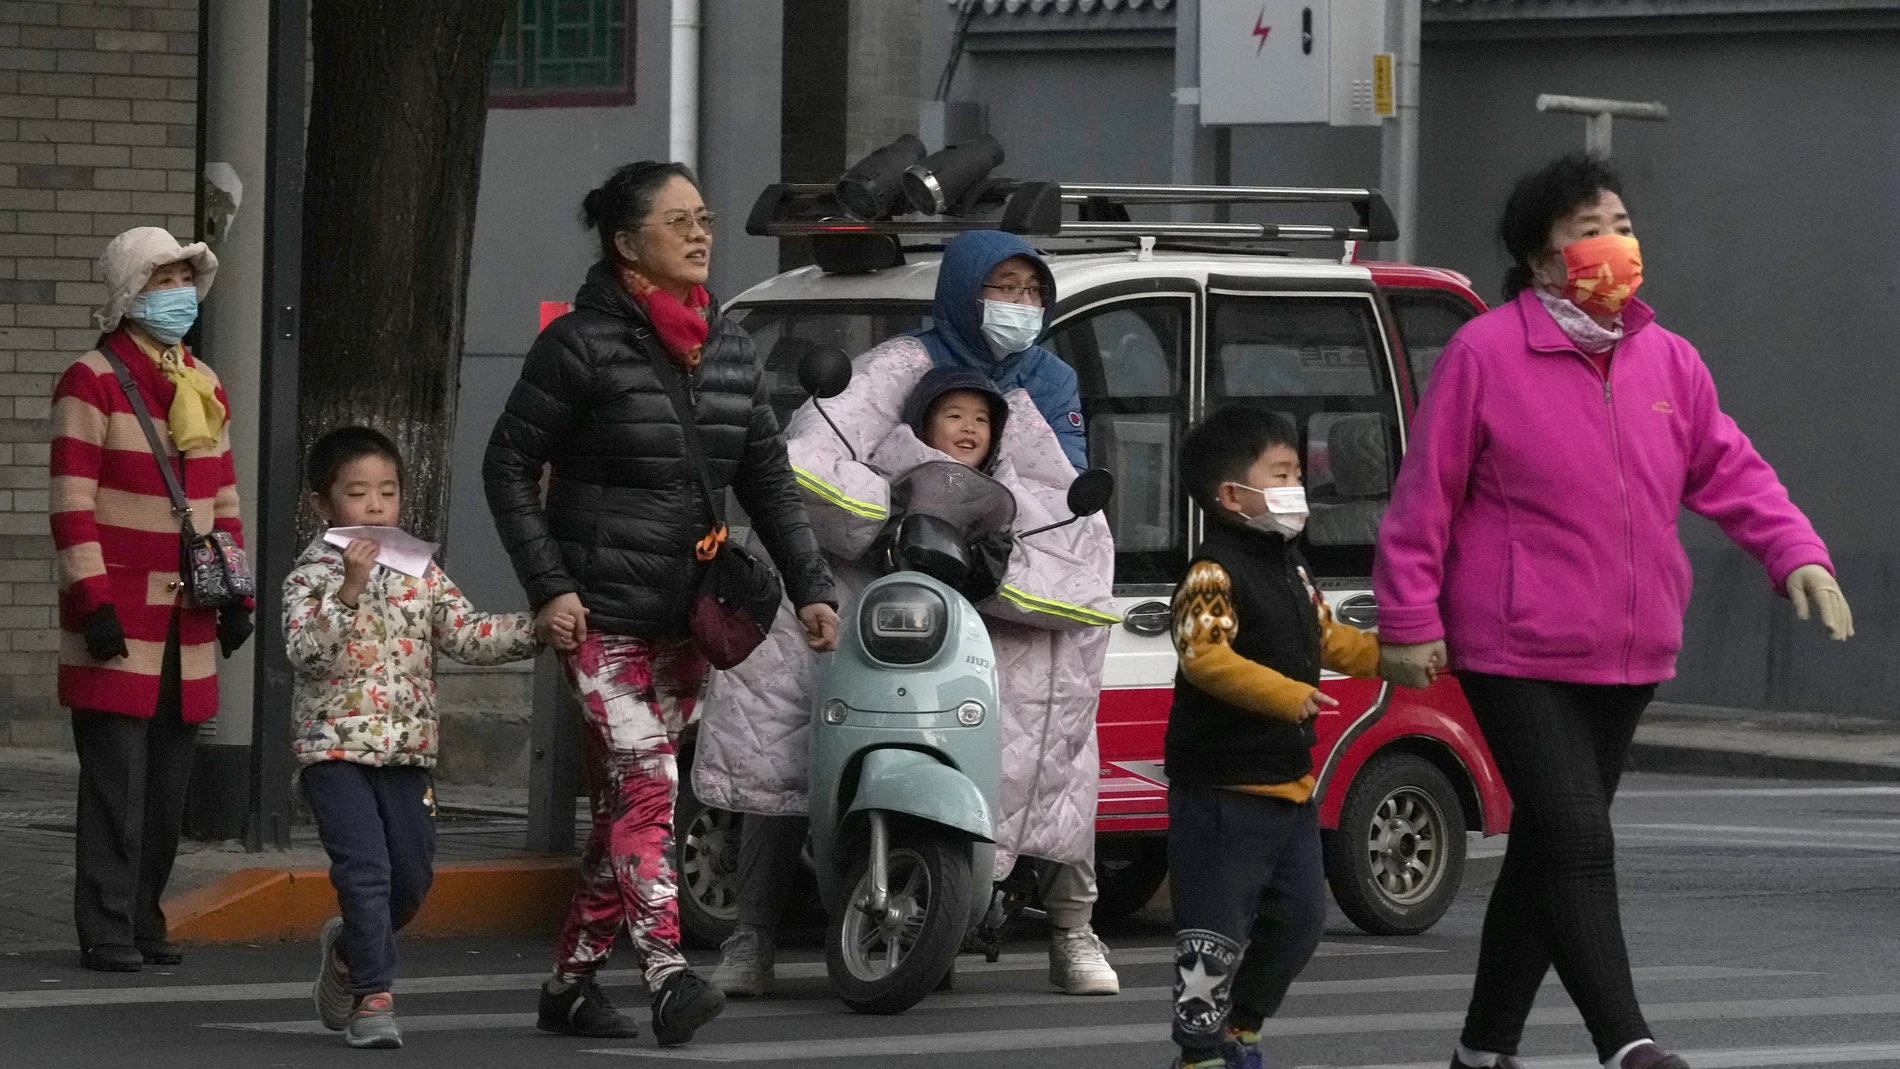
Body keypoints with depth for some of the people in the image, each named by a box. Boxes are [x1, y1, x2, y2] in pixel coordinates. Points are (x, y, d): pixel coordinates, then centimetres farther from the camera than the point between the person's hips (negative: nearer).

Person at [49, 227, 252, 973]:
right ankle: (107, 933, -6)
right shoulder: (92, 382, -6)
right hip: (119, 616, -6)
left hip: (185, 615, 7)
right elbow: (72, 503, -11)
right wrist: (93, 602, -16)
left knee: (169, 781, 6)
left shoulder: (205, 387, 16)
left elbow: (223, 500, 20)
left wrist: (234, 596, 13)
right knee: (118, 779, -9)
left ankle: (143, 920, 15)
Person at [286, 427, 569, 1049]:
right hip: (336, 748, -5)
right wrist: (348, 591, -29)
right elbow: (305, 651, -19)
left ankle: (350, 947, 35)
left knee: (412, 876, 8)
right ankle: (372, 997, -8)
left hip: (407, 752, 5)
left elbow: (469, 637, 7)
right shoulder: (313, 575, -5)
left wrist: (536, 629, -7)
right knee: (365, 870, -15)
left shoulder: (421, 575, 10)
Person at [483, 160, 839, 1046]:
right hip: (603, 610, -6)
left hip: (688, 613, 6)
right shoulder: (583, 344, -7)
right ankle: (667, 977, -28)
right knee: (645, 783, -18)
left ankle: (570, 981, 17)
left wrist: (809, 585, 5)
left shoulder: (728, 346, 12)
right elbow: (509, 464, -4)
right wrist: (547, 584, -12)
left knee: (625, 801, 9)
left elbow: (766, 475, 15)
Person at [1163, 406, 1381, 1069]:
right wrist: (1285, 694, -35)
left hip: (1290, 781, 10)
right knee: (1217, 927, -6)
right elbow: (1205, 656, -28)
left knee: (1299, 916, 14)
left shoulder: (1288, 568, 16)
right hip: (1224, 787, -10)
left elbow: (1325, 638, 28)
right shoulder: (1213, 574, -15)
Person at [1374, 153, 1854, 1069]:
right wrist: (1409, 621, -8)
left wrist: (1797, 553, -3)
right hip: (1515, 655, -6)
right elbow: (1425, 495, -6)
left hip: (1629, 657, 6)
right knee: (1575, 843, -16)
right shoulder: (1484, 354, -9)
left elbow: (1728, 470, 12)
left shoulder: (1666, 360, 8)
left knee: (1545, 851, 13)